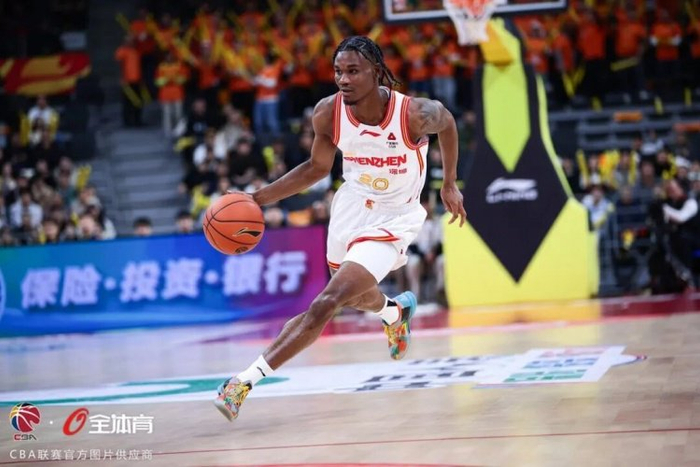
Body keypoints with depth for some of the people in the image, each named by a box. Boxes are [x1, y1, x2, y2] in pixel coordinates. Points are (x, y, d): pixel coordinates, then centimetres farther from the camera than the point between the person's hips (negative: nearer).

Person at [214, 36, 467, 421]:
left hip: (392, 220, -5)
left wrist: (449, 185, 5)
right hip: (350, 208, 5)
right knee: (354, 296, 28)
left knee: (327, 303, -19)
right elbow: (317, 167, 1)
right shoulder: (328, 113, -17)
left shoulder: (415, 114, -27)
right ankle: (396, 311, 65)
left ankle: (247, 380, -19)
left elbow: (447, 122, -2)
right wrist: (259, 197, -9)